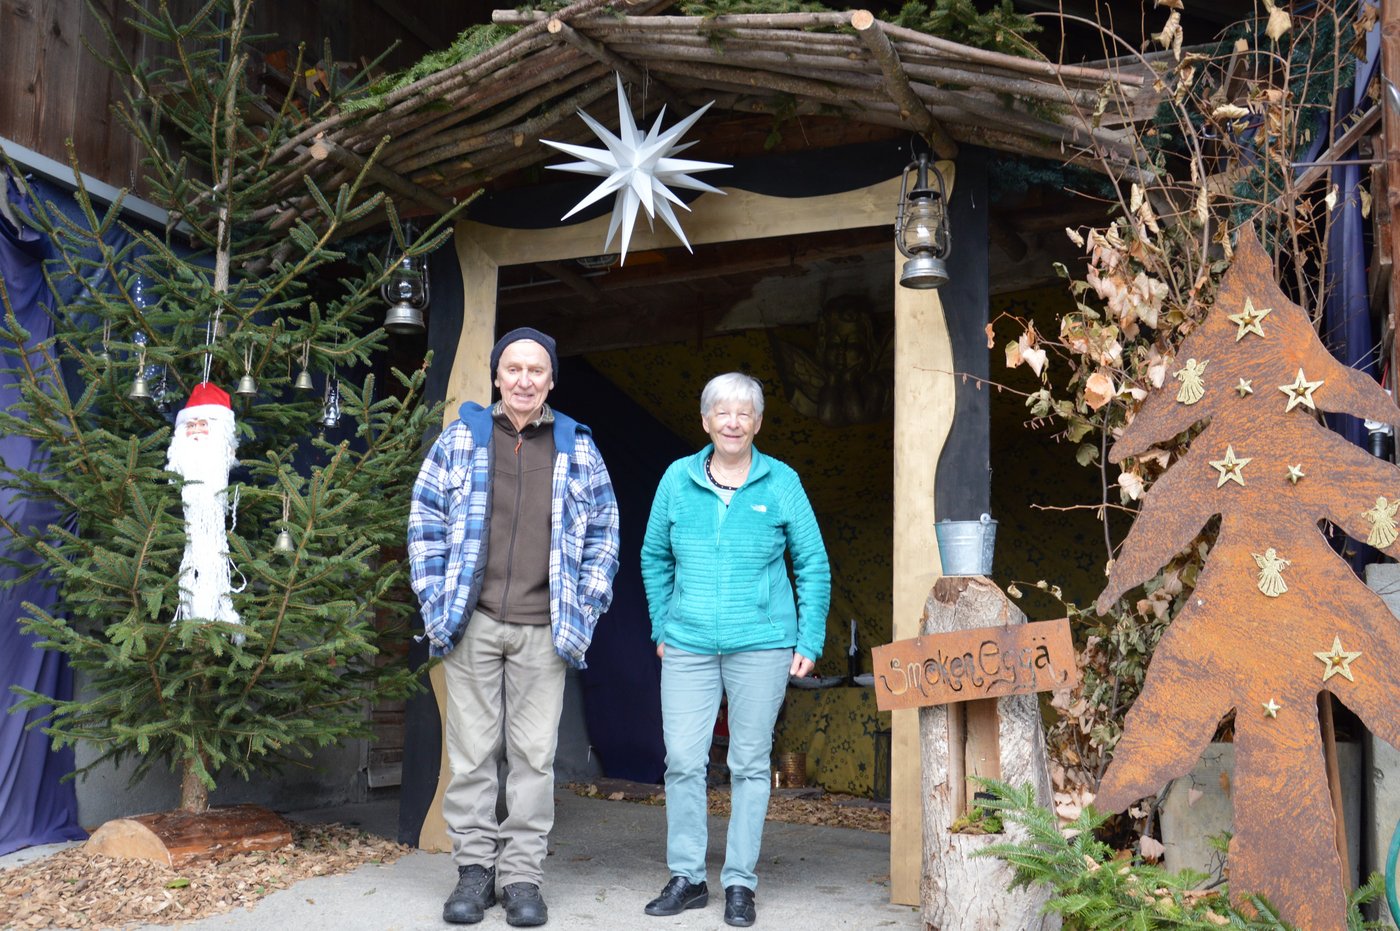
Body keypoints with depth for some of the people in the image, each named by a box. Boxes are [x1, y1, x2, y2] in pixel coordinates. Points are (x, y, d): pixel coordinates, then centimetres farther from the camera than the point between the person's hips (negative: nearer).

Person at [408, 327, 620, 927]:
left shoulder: (578, 449, 9)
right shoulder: (460, 439, 7)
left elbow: (603, 533, 11)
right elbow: (425, 522, 7)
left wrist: (584, 609, 3)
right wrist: (437, 602, 0)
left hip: (544, 629, 0)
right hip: (471, 623, 0)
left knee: (534, 754, 3)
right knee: (471, 751, 3)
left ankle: (522, 874, 14)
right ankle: (475, 867, 16)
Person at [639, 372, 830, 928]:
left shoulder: (781, 482, -1)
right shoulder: (678, 479, 4)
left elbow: (814, 565, 4)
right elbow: (654, 557, 14)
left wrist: (810, 641, -1)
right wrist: (662, 627, 9)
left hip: (761, 645, -1)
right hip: (688, 645, 2)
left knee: (750, 764, 6)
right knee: (682, 761, 1)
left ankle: (739, 883, 18)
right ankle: (686, 877, 17)